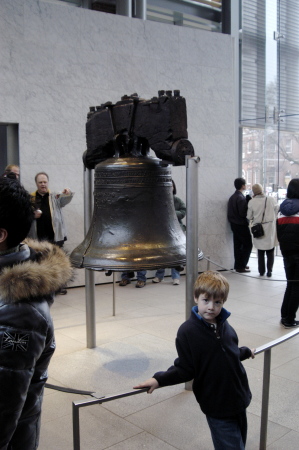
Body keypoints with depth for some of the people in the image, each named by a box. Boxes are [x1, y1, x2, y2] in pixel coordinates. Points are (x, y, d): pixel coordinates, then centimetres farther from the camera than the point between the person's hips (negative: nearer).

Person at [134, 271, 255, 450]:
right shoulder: (187, 331, -17)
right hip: (218, 407, -6)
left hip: (239, 399, 6)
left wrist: (246, 352, 33)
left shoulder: (224, 324, 1)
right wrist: (159, 379, -27)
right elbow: (185, 369, -15)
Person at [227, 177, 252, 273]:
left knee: (238, 245, 14)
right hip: (241, 225, -9)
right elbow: (243, 213, -22)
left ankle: (238, 265, 20)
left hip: (234, 224, 9)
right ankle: (241, 266, 0)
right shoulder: (241, 198, -19)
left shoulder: (232, 197, 9)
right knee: (248, 244, 0)